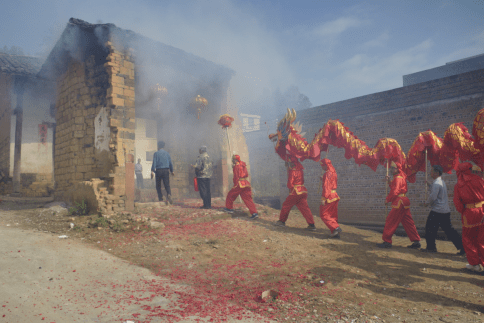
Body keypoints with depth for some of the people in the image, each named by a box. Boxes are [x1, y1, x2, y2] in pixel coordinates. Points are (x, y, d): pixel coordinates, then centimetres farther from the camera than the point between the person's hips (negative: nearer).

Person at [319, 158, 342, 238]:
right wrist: (323, 179, 23)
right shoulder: (334, 172, 12)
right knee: (333, 216, 13)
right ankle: (335, 234, 15)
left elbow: (326, 187, -21)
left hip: (329, 197, -9)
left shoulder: (327, 173, -16)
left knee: (324, 214, 0)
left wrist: (323, 199, -20)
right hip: (335, 196, 9)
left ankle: (336, 228, -11)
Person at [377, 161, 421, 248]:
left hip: (399, 203, -10)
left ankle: (387, 241, -1)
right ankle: (416, 241, 11)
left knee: (390, 222, -5)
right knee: (408, 223, 10)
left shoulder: (398, 178, -12)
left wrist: (388, 199, -8)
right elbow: (394, 187, 20)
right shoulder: (401, 177, 18)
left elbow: (395, 191, -19)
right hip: (404, 203, 10)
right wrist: (389, 181, 10)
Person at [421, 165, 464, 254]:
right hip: (446, 211, 9)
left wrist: (428, 202, -4)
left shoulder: (436, 183, -16)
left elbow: (433, 197, -22)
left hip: (437, 211, -9)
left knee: (430, 228, 3)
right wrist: (430, 184, 22)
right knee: (449, 229, 12)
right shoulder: (442, 182, 14)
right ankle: (462, 246, 9)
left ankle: (431, 247, 10)